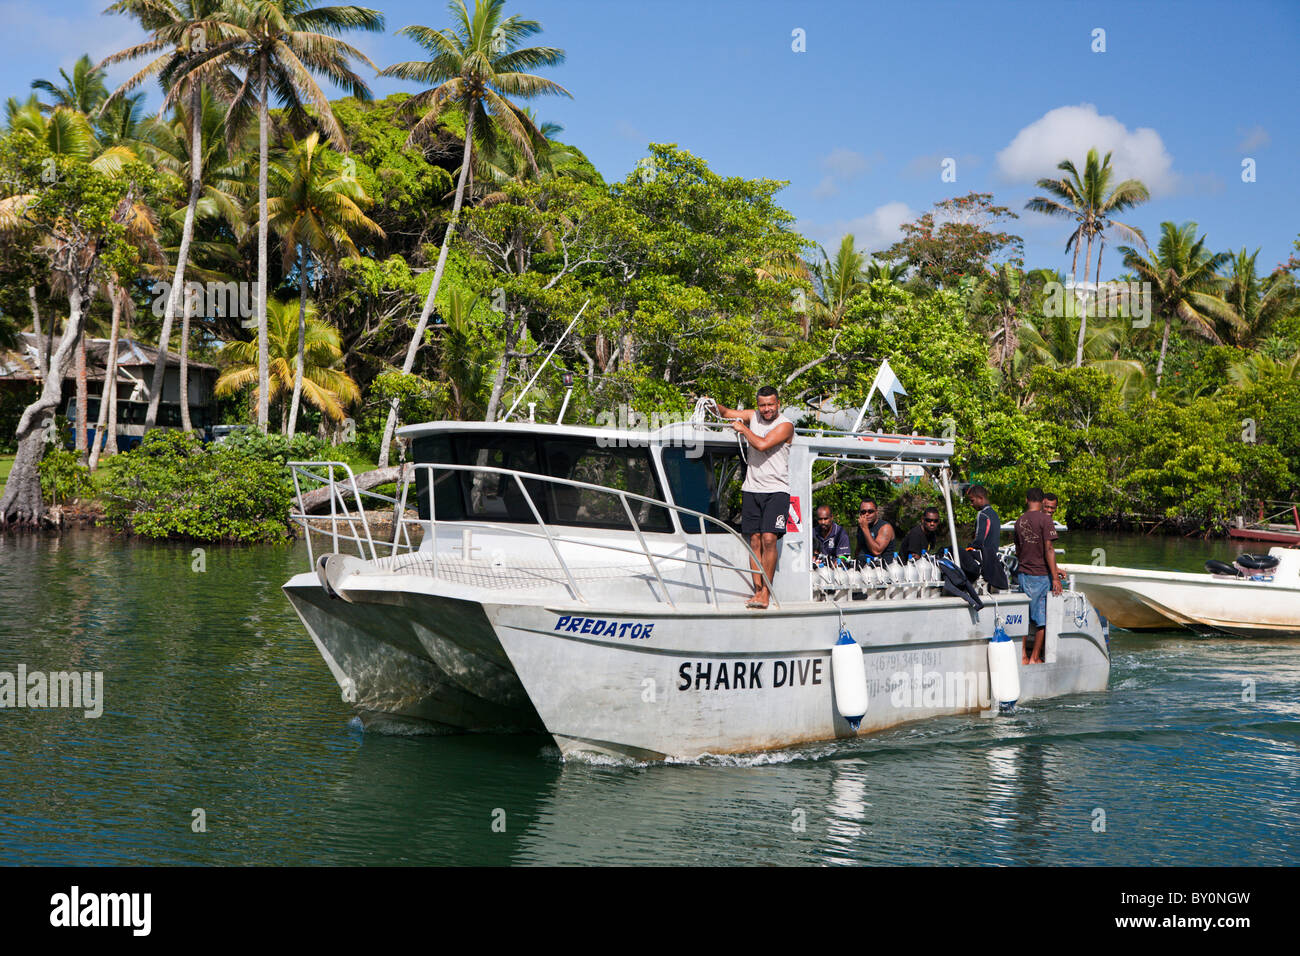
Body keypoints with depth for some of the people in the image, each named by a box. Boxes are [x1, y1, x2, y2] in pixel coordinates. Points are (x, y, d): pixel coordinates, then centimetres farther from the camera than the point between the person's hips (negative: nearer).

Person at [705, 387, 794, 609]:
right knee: (755, 541, 0)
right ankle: (758, 591, 0)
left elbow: (762, 444, -19)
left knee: (769, 538, -15)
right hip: (751, 488, 5)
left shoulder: (785, 425, -7)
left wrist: (742, 428, -6)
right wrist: (713, 405, -8)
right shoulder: (753, 416, 11)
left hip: (776, 491, -5)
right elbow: (727, 413, 14)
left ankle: (765, 592, -12)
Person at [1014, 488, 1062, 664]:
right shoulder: (1044, 519, -11)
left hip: (1023, 574, 6)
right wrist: (1055, 577, -15)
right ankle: (1035, 658, 5)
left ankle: (1022, 656, 13)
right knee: (1042, 618, 3)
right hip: (1040, 574, -6)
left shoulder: (1019, 521, 8)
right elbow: (1048, 549, -17)